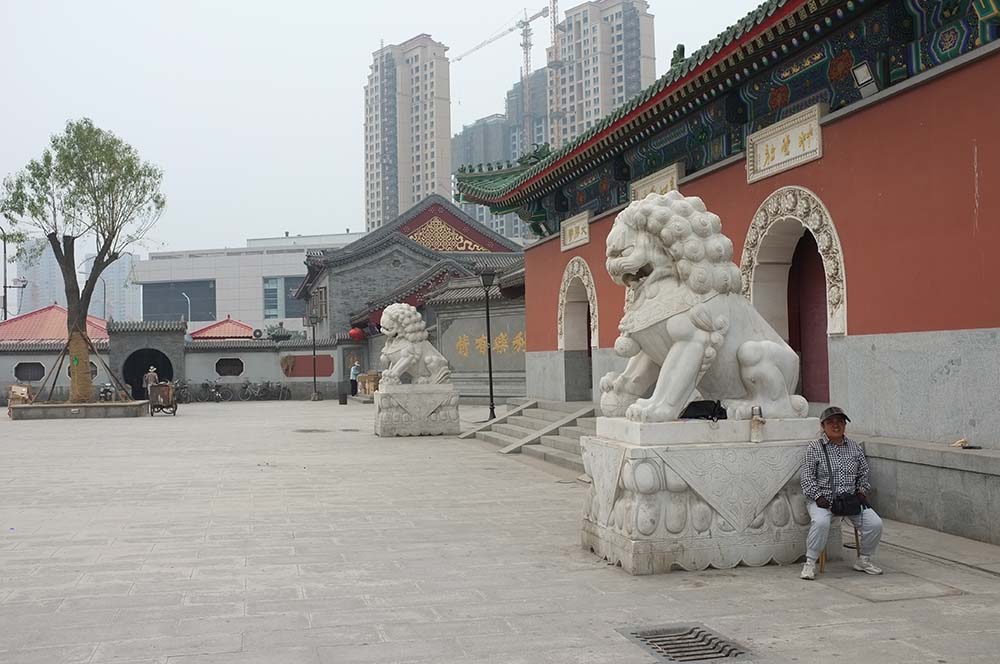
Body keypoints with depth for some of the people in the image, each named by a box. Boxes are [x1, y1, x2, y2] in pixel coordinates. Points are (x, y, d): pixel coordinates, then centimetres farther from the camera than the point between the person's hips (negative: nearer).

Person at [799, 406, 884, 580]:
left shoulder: (855, 448, 12)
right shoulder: (814, 448, 0)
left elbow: (863, 473, 20)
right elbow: (807, 477, -3)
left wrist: (861, 491, 3)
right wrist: (818, 496, -15)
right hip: (822, 499, -4)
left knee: (875, 523, -16)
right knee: (821, 522, -35)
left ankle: (863, 560, 8)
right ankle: (810, 563, -18)